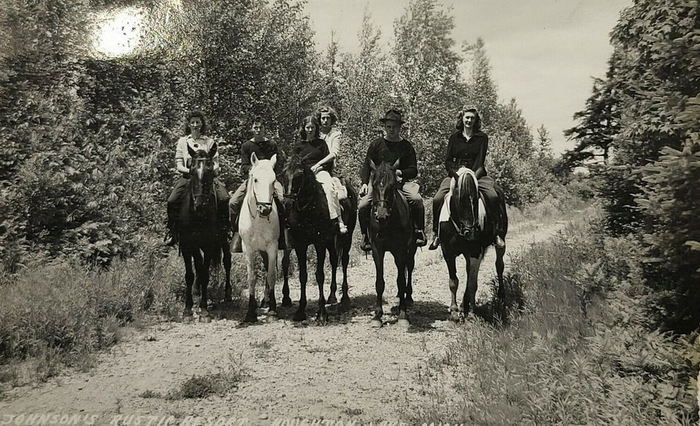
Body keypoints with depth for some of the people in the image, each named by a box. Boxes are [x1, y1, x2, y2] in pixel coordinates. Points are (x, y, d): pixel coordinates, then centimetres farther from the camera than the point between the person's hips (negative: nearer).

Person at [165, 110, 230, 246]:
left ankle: (225, 229, -10)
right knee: (172, 201, -22)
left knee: (224, 199, -25)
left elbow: (216, 163, 9)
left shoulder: (210, 142, 12)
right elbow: (179, 165, 9)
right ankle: (171, 231, -5)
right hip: (187, 176, 1)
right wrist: (189, 171, -11)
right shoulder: (182, 141, 13)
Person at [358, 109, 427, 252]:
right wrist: (365, 183, -8)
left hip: (400, 183, 0)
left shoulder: (407, 147, 9)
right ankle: (365, 237, -3)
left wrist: (401, 173, -14)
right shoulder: (376, 144, 10)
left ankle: (419, 232, -11)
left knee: (417, 200, -27)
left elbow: (414, 170, 7)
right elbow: (367, 166, 9)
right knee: (362, 206, -22)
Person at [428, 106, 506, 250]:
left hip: (477, 174, -1)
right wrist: (458, 175, -11)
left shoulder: (482, 137, 8)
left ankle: (497, 232, -18)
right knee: (437, 199, -22)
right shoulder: (454, 138, 12)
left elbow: (480, 161, -2)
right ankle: (436, 233, -7)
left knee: (493, 196, -29)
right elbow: (447, 161, 7)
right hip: (455, 174, 1)